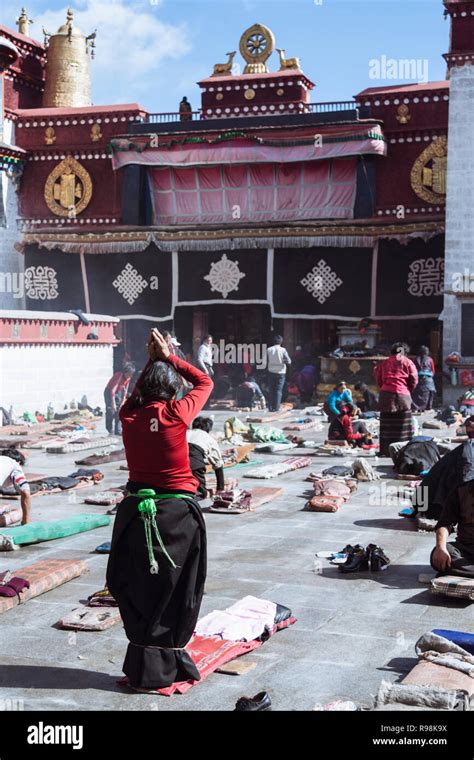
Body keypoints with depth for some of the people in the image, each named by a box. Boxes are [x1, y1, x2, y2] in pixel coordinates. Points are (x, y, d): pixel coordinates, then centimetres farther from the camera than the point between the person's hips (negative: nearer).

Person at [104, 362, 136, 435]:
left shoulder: (128, 378, -9)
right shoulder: (119, 376, -30)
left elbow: (125, 390, -1)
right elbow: (113, 390, -34)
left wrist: (123, 401, -7)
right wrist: (113, 403, -36)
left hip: (118, 392, 6)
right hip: (109, 392, -6)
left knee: (119, 411, 0)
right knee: (111, 411, -12)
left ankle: (118, 431, 3)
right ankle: (110, 431, -7)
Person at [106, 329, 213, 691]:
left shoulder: (129, 416, -3)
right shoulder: (176, 414, -12)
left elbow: (138, 395, 23)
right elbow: (205, 382, 5)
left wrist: (152, 361, 17)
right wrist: (169, 357, 8)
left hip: (137, 509, 3)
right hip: (178, 512, -3)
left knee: (139, 588, 12)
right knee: (175, 589, 10)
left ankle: (144, 666, 19)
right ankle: (169, 661, 18)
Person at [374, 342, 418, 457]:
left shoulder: (385, 363, 14)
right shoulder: (407, 362, 5)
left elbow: (378, 379, 12)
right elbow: (414, 380, 0)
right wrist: (408, 390, 15)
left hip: (386, 395, 3)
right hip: (402, 395, -3)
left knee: (387, 425, 5)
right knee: (403, 425, 2)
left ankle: (386, 450, 5)